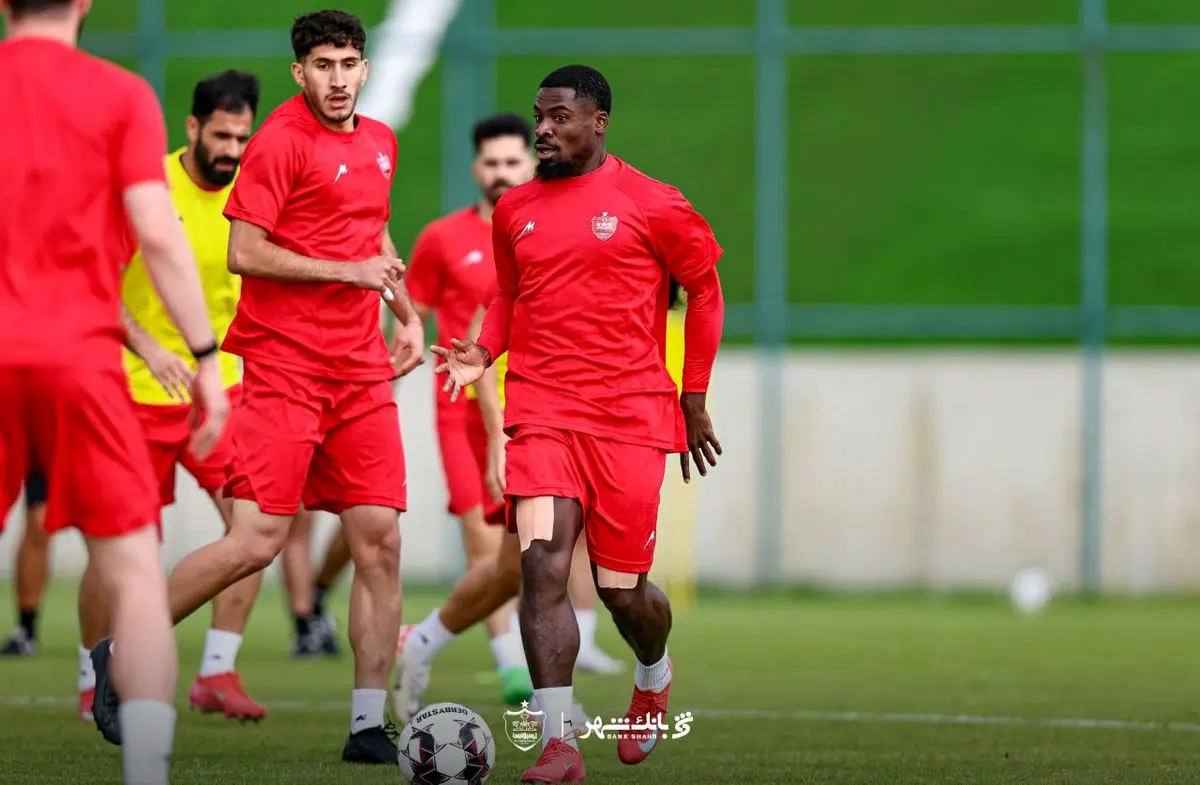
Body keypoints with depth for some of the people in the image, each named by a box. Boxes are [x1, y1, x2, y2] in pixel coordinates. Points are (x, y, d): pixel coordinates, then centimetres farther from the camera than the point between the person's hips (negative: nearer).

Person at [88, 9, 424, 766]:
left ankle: (370, 727, 3)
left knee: (380, 541, -1)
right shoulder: (282, 141, -10)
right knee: (257, 541, -12)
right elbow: (243, 252, -15)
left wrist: (407, 312, 20)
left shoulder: (379, 142, 14)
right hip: (285, 369, -7)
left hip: (360, 373, 7)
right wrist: (347, 271, -14)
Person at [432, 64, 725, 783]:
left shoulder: (650, 205, -2)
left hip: (630, 418, -3)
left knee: (623, 588, 3)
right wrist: (483, 353, 4)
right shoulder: (515, 210, 10)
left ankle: (655, 680, 39)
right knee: (542, 566, -16)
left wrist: (694, 398, 6)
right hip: (541, 414, 3)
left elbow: (705, 291, 6)